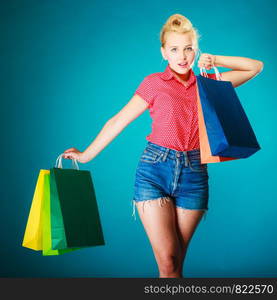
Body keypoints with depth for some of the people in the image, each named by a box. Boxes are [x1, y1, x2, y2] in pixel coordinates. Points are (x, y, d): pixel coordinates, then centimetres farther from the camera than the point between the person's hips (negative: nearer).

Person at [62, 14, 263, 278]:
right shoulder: (154, 83, 7)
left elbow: (256, 67, 17)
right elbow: (118, 121, 8)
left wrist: (215, 60, 6)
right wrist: (86, 155, 10)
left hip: (194, 174, 2)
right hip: (154, 170, -2)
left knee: (175, 263, 6)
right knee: (167, 261, -10)